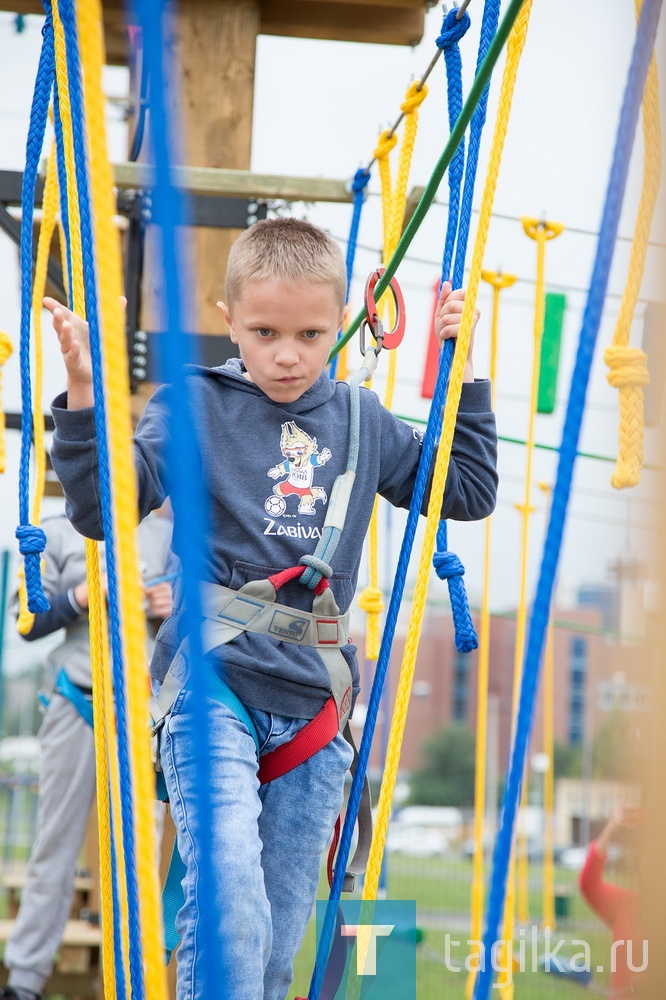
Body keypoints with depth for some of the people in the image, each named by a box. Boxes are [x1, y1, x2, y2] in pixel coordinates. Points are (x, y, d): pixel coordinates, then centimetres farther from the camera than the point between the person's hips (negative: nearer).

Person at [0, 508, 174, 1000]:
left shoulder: (167, 533, 10)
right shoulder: (58, 531, 6)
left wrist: (174, 608, -8)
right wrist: (76, 599, -14)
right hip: (78, 704, -1)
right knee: (57, 841, 2)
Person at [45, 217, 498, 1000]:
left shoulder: (363, 422, 11)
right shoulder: (195, 406, -1)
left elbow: (470, 492, 22)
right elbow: (100, 508, -8)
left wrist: (462, 373, 15)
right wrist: (86, 396, -21)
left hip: (314, 700, 4)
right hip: (212, 686, -4)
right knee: (229, 909, -23)